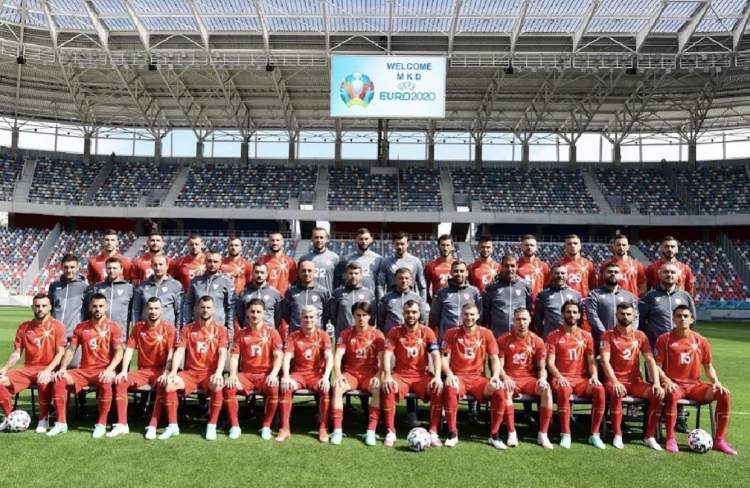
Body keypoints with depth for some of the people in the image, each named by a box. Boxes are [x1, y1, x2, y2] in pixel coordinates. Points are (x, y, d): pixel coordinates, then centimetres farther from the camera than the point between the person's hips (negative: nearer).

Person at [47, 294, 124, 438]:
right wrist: (63, 368, -6)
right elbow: (71, 350, 10)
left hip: (103, 371, -4)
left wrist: (109, 369, -23)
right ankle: (61, 423, -10)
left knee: (106, 382, -36)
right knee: (60, 379, -20)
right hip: (83, 370, 4)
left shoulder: (113, 327, 0)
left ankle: (101, 424, -24)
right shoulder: (80, 327, 13)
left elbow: (119, 352, -7)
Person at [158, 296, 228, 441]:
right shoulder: (187, 329, 9)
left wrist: (218, 372, -25)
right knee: (169, 383, -24)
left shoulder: (220, 329, 3)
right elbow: (179, 351, 0)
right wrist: (173, 371, -16)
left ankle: (212, 426, -18)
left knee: (218, 386, -35)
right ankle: (173, 425, -12)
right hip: (191, 372, 3)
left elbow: (222, 353, -8)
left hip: (210, 373, -2)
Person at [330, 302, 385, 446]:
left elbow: (382, 359, -6)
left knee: (378, 389, -32)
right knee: (337, 387, -29)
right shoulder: (346, 333, 3)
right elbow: (338, 356, -6)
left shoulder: (377, 334, 0)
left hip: (370, 374, -1)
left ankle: (371, 431, -27)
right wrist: (338, 375, -22)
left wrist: (378, 376, -23)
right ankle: (337, 430, -24)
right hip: (350, 373, 1)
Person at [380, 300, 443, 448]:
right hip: (400, 375, 0)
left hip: (422, 375, 1)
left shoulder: (427, 332, 1)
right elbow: (387, 355, -9)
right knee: (388, 389, -31)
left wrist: (437, 376, -25)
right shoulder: (395, 332, 0)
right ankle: (390, 432, -18)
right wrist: (387, 376, -26)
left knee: (438, 389, -27)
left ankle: (433, 432, -16)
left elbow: (436, 356, -8)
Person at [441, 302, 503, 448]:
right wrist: (449, 374, -19)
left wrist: (496, 375, -14)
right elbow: (444, 358, -1)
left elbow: (494, 358, 4)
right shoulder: (452, 333, 3)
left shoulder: (486, 333, 6)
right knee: (450, 388, -35)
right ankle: (452, 434, -19)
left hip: (478, 378, 2)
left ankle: (494, 435, -7)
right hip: (458, 377, -1)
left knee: (499, 391, -26)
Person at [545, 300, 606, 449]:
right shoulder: (554, 336, 5)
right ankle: (565, 434, -26)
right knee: (564, 390, -37)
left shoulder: (586, 336, 14)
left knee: (599, 389, -27)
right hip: (561, 378, -3)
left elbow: (591, 360, 9)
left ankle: (594, 434, -16)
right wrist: (559, 377, -20)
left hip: (581, 379, 3)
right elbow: (550, 362, -3)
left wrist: (594, 376, -10)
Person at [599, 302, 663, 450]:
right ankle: (617, 435, -20)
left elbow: (650, 360, 2)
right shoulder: (608, 335, -1)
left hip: (635, 381, 4)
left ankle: (649, 436, -11)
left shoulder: (640, 336, 9)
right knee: (617, 393, -35)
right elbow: (605, 361, -13)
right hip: (615, 380, -3)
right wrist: (615, 382, -27)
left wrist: (657, 383, -13)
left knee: (657, 393, -22)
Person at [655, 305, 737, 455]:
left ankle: (719, 440, -5)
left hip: (694, 385, 4)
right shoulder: (664, 339, -2)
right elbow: (657, 365, -5)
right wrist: (666, 380, -21)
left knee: (724, 394, -17)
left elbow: (709, 367, 14)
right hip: (674, 384, -4)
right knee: (672, 395, -38)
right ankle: (671, 439, -24)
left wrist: (716, 382, -4)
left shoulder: (701, 341, 8)